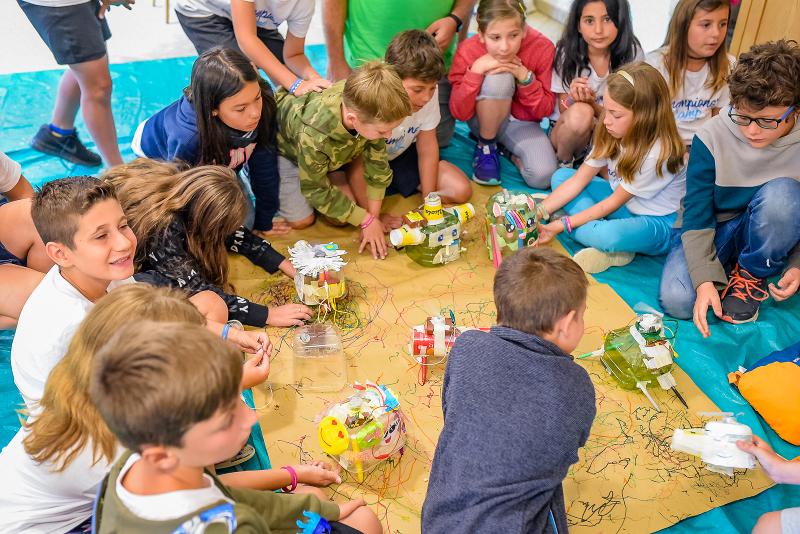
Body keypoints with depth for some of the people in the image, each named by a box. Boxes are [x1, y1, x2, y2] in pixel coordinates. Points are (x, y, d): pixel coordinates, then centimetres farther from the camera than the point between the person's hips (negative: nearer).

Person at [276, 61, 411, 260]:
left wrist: (373, 216, -16)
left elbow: (377, 162, -20)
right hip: (286, 145, -5)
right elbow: (315, 190, -28)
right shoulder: (313, 137, -47)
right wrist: (366, 220, -24)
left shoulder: (368, 111, -35)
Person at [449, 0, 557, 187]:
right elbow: (460, 113, -20)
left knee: (542, 176, -27)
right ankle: (486, 145, -8)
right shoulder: (468, 51, -21)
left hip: (521, 122, 1)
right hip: (485, 119, 0)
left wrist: (526, 78, -28)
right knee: (498, 78, -34)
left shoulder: (542, 47, -20)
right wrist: (476, 71, -33)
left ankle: (514, 153, 8)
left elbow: (545, 110, -12)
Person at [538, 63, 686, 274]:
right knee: (560, 176, -5)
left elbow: (614, 202, -19)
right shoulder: (612, 135, -7)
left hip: (657, 223, -9)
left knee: (608, 235, -43)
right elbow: (578, 181, -5)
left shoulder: (657, 154, -27)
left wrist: (563, 225, -19)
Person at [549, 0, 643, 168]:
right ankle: (562, 162, -8)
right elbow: (565, 111, -7)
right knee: (580, 112, -36)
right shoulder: (567, 51, -13)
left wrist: (591, 103, -30)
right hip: (569, 131, -1)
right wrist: (574, 100, -32)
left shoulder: (632, 53, -12)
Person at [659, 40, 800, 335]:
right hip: (711, 228, -2)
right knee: (677, 300, -29)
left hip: (768, 235, 2)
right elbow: (696, 214, -18)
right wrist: (705, 280, -28)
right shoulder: (712, 136, -20)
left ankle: (751, 277, -8)